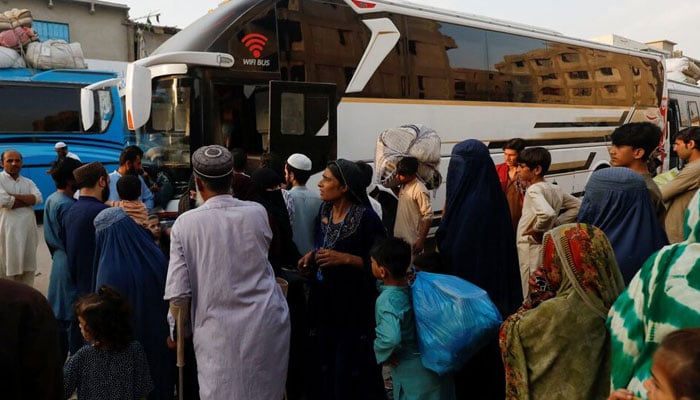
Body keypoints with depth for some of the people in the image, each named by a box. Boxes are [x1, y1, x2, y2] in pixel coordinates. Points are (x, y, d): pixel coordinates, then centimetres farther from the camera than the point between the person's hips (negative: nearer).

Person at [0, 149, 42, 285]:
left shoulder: (28, 182, 15)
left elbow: (38, 198, -4)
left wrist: (13, 195, -12)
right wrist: (28, 200, -6)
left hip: (28, 229, 5)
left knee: (28, 266, 10)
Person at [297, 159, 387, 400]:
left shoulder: (366, 218, -17)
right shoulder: (324, 210, 2)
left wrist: (345, 258, -24)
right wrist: (311, 255, -2)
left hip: (353, 304, -6)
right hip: (323, 300, 6)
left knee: (348, 369, 4)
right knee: (322, 362, 15)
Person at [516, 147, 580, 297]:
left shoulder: (534, 190, -18)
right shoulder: (554, 188, 8)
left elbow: (548, 214, -36)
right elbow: (577, 205, 16)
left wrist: (539, 231, -18)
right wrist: (557, 224, 8)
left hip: (532, 249, -9)